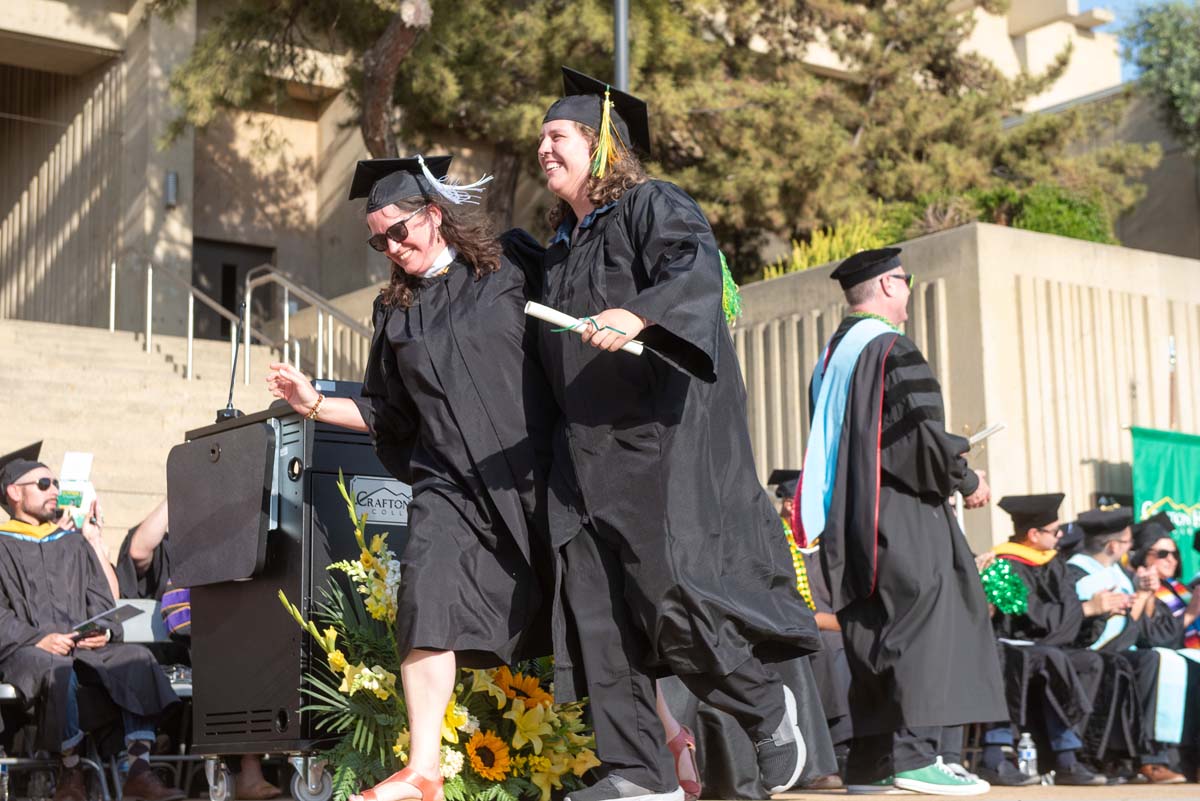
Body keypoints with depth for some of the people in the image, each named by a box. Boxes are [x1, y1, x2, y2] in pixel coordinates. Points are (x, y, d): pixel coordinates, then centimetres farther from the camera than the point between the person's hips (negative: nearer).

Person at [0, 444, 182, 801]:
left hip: (84, 644, 5)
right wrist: (39, 639, -18)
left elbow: (100, 596, 19)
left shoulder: (73, 541, 26)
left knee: (138, 660, -25)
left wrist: (103, 631, -4)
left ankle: (139, 769, -32)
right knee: (57, 670, -39)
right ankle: (71, 770, -27)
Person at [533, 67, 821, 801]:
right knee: (599, 605, -2)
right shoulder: (562, 246, 22)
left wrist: (637, 315, -36)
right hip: (590, 451, 8)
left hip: (664, 437, -8)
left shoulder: (653, 207, -1)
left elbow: (696, 271, -21)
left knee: (668, 592, -13)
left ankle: (767, 707, 12)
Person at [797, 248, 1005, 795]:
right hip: (899, 516, -9)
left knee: (875, 638, 11)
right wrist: (966, 481, -3)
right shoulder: (893, 349, -10)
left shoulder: (831, 357, 17)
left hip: (847, 519, 9)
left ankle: (870, 761, 12)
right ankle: (916, 755, -12)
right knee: (920, 627, -8)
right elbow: (922, 433, -17)